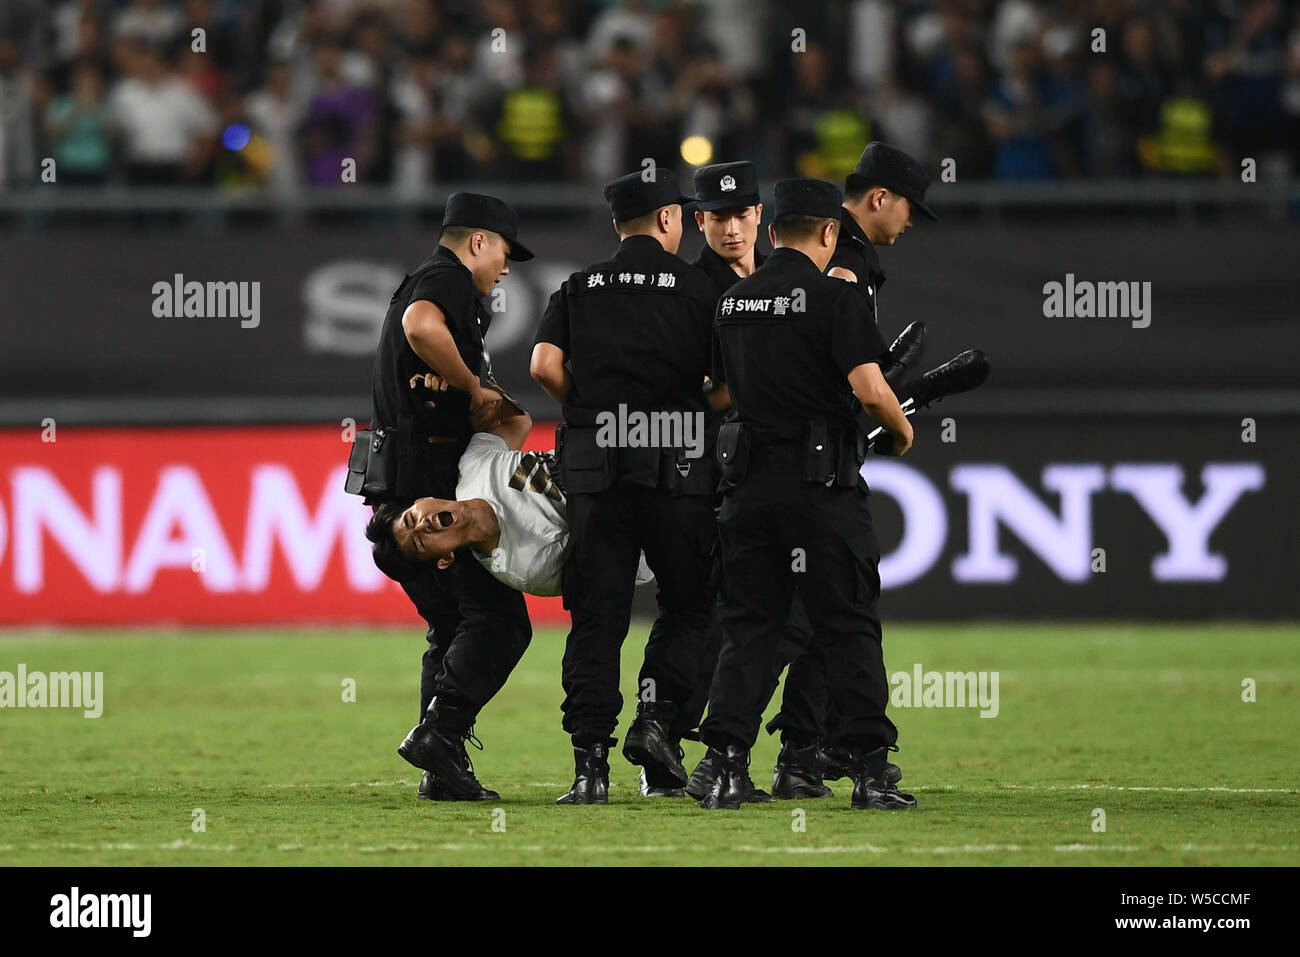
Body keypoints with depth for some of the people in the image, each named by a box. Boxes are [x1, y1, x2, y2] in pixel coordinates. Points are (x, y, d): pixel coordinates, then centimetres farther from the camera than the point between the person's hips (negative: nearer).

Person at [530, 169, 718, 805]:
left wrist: (589, 409, 14)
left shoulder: (580, 288, 12)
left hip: (593, 466, 3)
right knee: (690, 605, 11)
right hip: (675, 463, -2)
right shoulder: (697, 287, 4)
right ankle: (655, 718, -8)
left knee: (596, 614, 3)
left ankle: (590, 762, -4)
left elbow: (545, 365, 0)